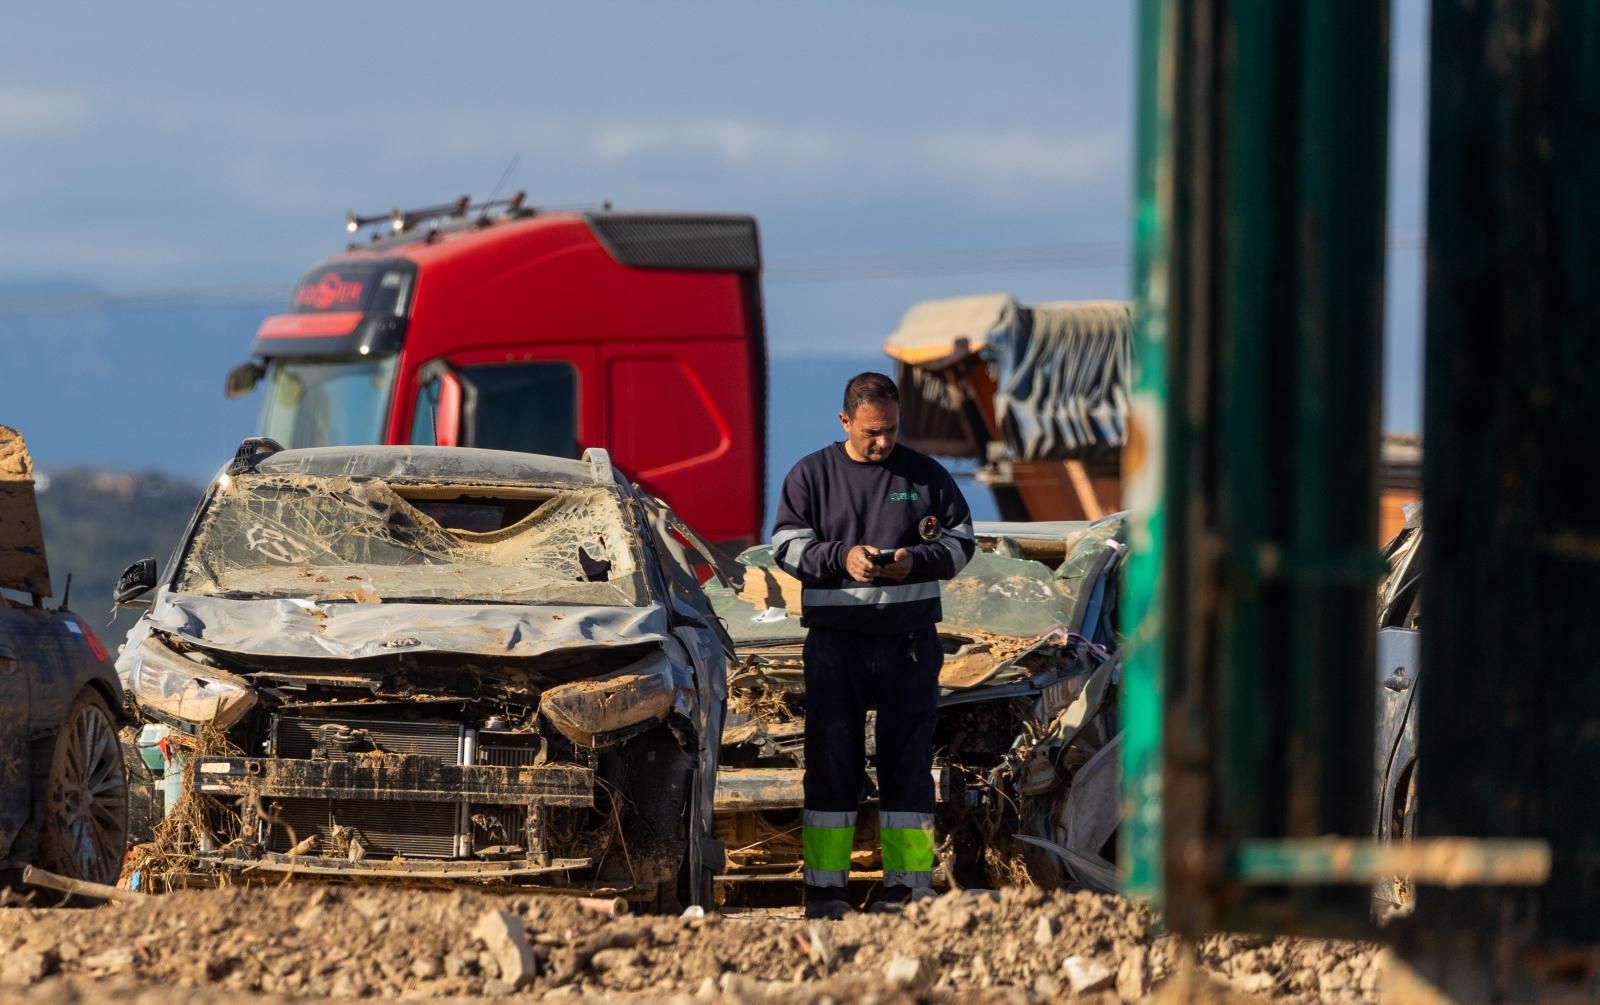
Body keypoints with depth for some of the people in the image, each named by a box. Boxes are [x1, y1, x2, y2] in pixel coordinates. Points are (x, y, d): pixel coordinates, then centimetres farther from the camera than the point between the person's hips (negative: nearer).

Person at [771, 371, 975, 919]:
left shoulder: (926, 475, 7)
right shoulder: (811, 476, 5)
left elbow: (961, 540, 9)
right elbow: (786, 545, 2)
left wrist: (916, 561, -10)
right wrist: (841, 558, -15)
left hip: (908, 640, 1)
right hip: (835, 640, -1)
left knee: (908, 760, 3)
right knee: (832, 760, -1)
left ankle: (909, 882, 8)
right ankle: (824, 885, 2)